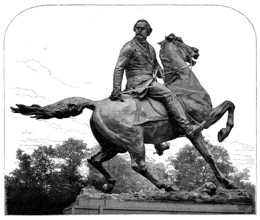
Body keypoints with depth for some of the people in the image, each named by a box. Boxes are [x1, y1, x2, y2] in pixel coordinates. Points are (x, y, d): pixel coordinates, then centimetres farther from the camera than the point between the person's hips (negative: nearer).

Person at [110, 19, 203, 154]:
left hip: (150, 82, 10)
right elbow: (119, 68, -12)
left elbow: (156, 65, 33)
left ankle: (159, 145, 30)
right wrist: (116, 89, -21)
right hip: (137, 81, -10)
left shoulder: (150, 48, 20)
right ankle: (188, 129, -31)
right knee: (169, 96, -22)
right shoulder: (129, 47, -5)